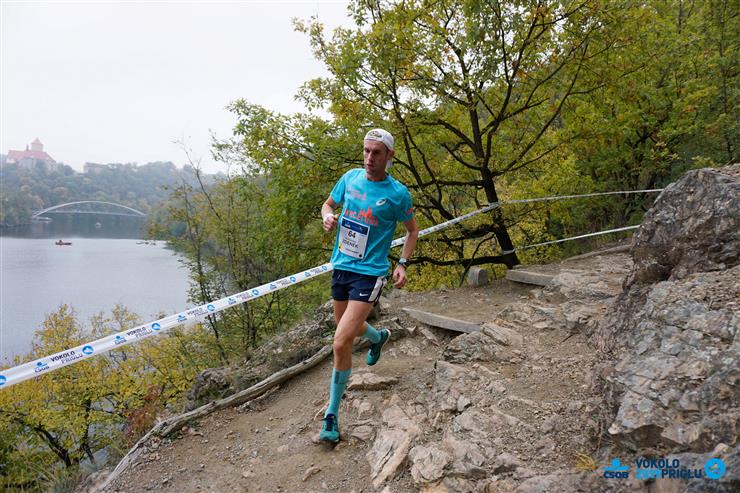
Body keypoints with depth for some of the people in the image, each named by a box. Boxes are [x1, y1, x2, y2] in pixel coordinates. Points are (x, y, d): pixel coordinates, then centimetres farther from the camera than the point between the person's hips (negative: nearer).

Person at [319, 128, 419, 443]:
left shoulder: (397, 193, -8)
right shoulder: (350, 177, 3)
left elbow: (412, 230, 6)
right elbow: (328, 204, 17)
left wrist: (402, 264, -7)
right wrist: (328, 217, -7)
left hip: (370, 273, -6)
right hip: (340, 267, 6)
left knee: (341, 343, -15)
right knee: (350, 329, 24)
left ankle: (332, 415, 3)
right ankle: (379, 337, 61)